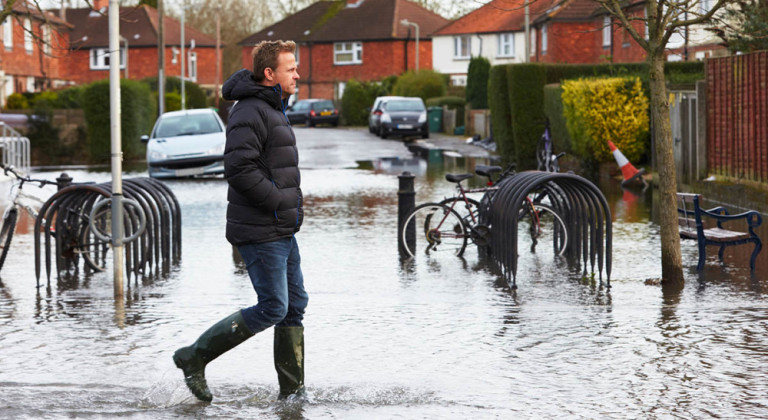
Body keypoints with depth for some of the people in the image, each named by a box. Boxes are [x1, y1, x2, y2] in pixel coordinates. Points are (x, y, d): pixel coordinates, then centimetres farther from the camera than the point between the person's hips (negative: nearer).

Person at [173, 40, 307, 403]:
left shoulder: (272, 110, 17)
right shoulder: (250, 112, -16)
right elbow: (239, 169, -25)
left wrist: (290, 203, 13)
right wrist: (280, 202, -20)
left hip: (282, 231, 10)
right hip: (260, 232, -10)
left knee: (295, 305, 9)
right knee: (272, 309, -9)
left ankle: (293, 391, 14)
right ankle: (195, 356, 2)